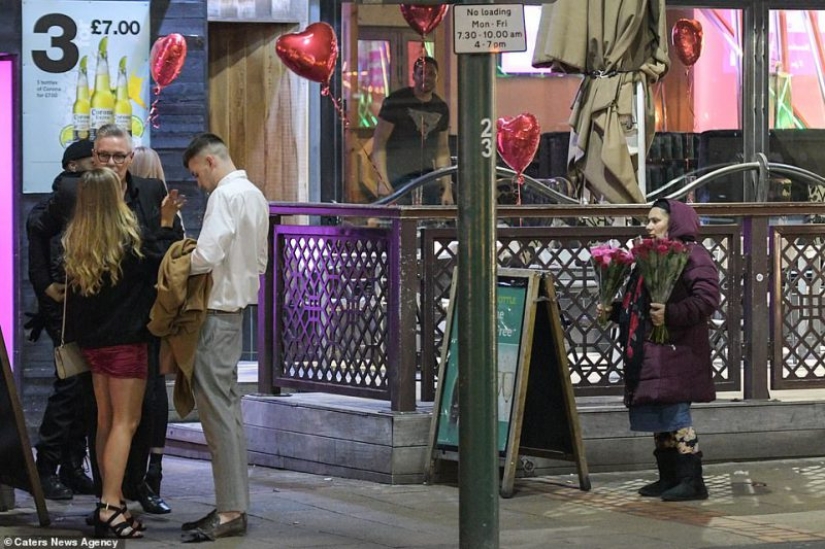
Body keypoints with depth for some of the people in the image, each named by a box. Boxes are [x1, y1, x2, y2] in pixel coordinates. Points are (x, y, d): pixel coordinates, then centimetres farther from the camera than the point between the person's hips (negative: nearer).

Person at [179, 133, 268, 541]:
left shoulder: (225, 194, -14)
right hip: (239, 303, 10)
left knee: (217, 410, -8)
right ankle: (234, 504, 17)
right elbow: (260, 260, 21)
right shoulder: (255, 196, 15)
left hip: (217, 310, -10)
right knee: (228, 408, 13)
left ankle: (229, 511, -9)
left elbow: (207, 255, -23)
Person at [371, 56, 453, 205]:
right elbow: (379, 142, -7)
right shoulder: (396, 102, -4)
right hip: (398, 179, -5)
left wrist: (447, 188, 12)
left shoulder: (441, 108, 13)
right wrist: (383, 182, -16)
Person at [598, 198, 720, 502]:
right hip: (648, 353, 10)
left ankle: (691, 480, -9)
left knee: (675, 415, -11)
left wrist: (671, 314, -30)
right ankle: (668, 478, 18)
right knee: (658, 418, 11)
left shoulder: (692, 255, -8)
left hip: (675, 352, -10)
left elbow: (707, 298, -21)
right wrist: (614, 310, 15)